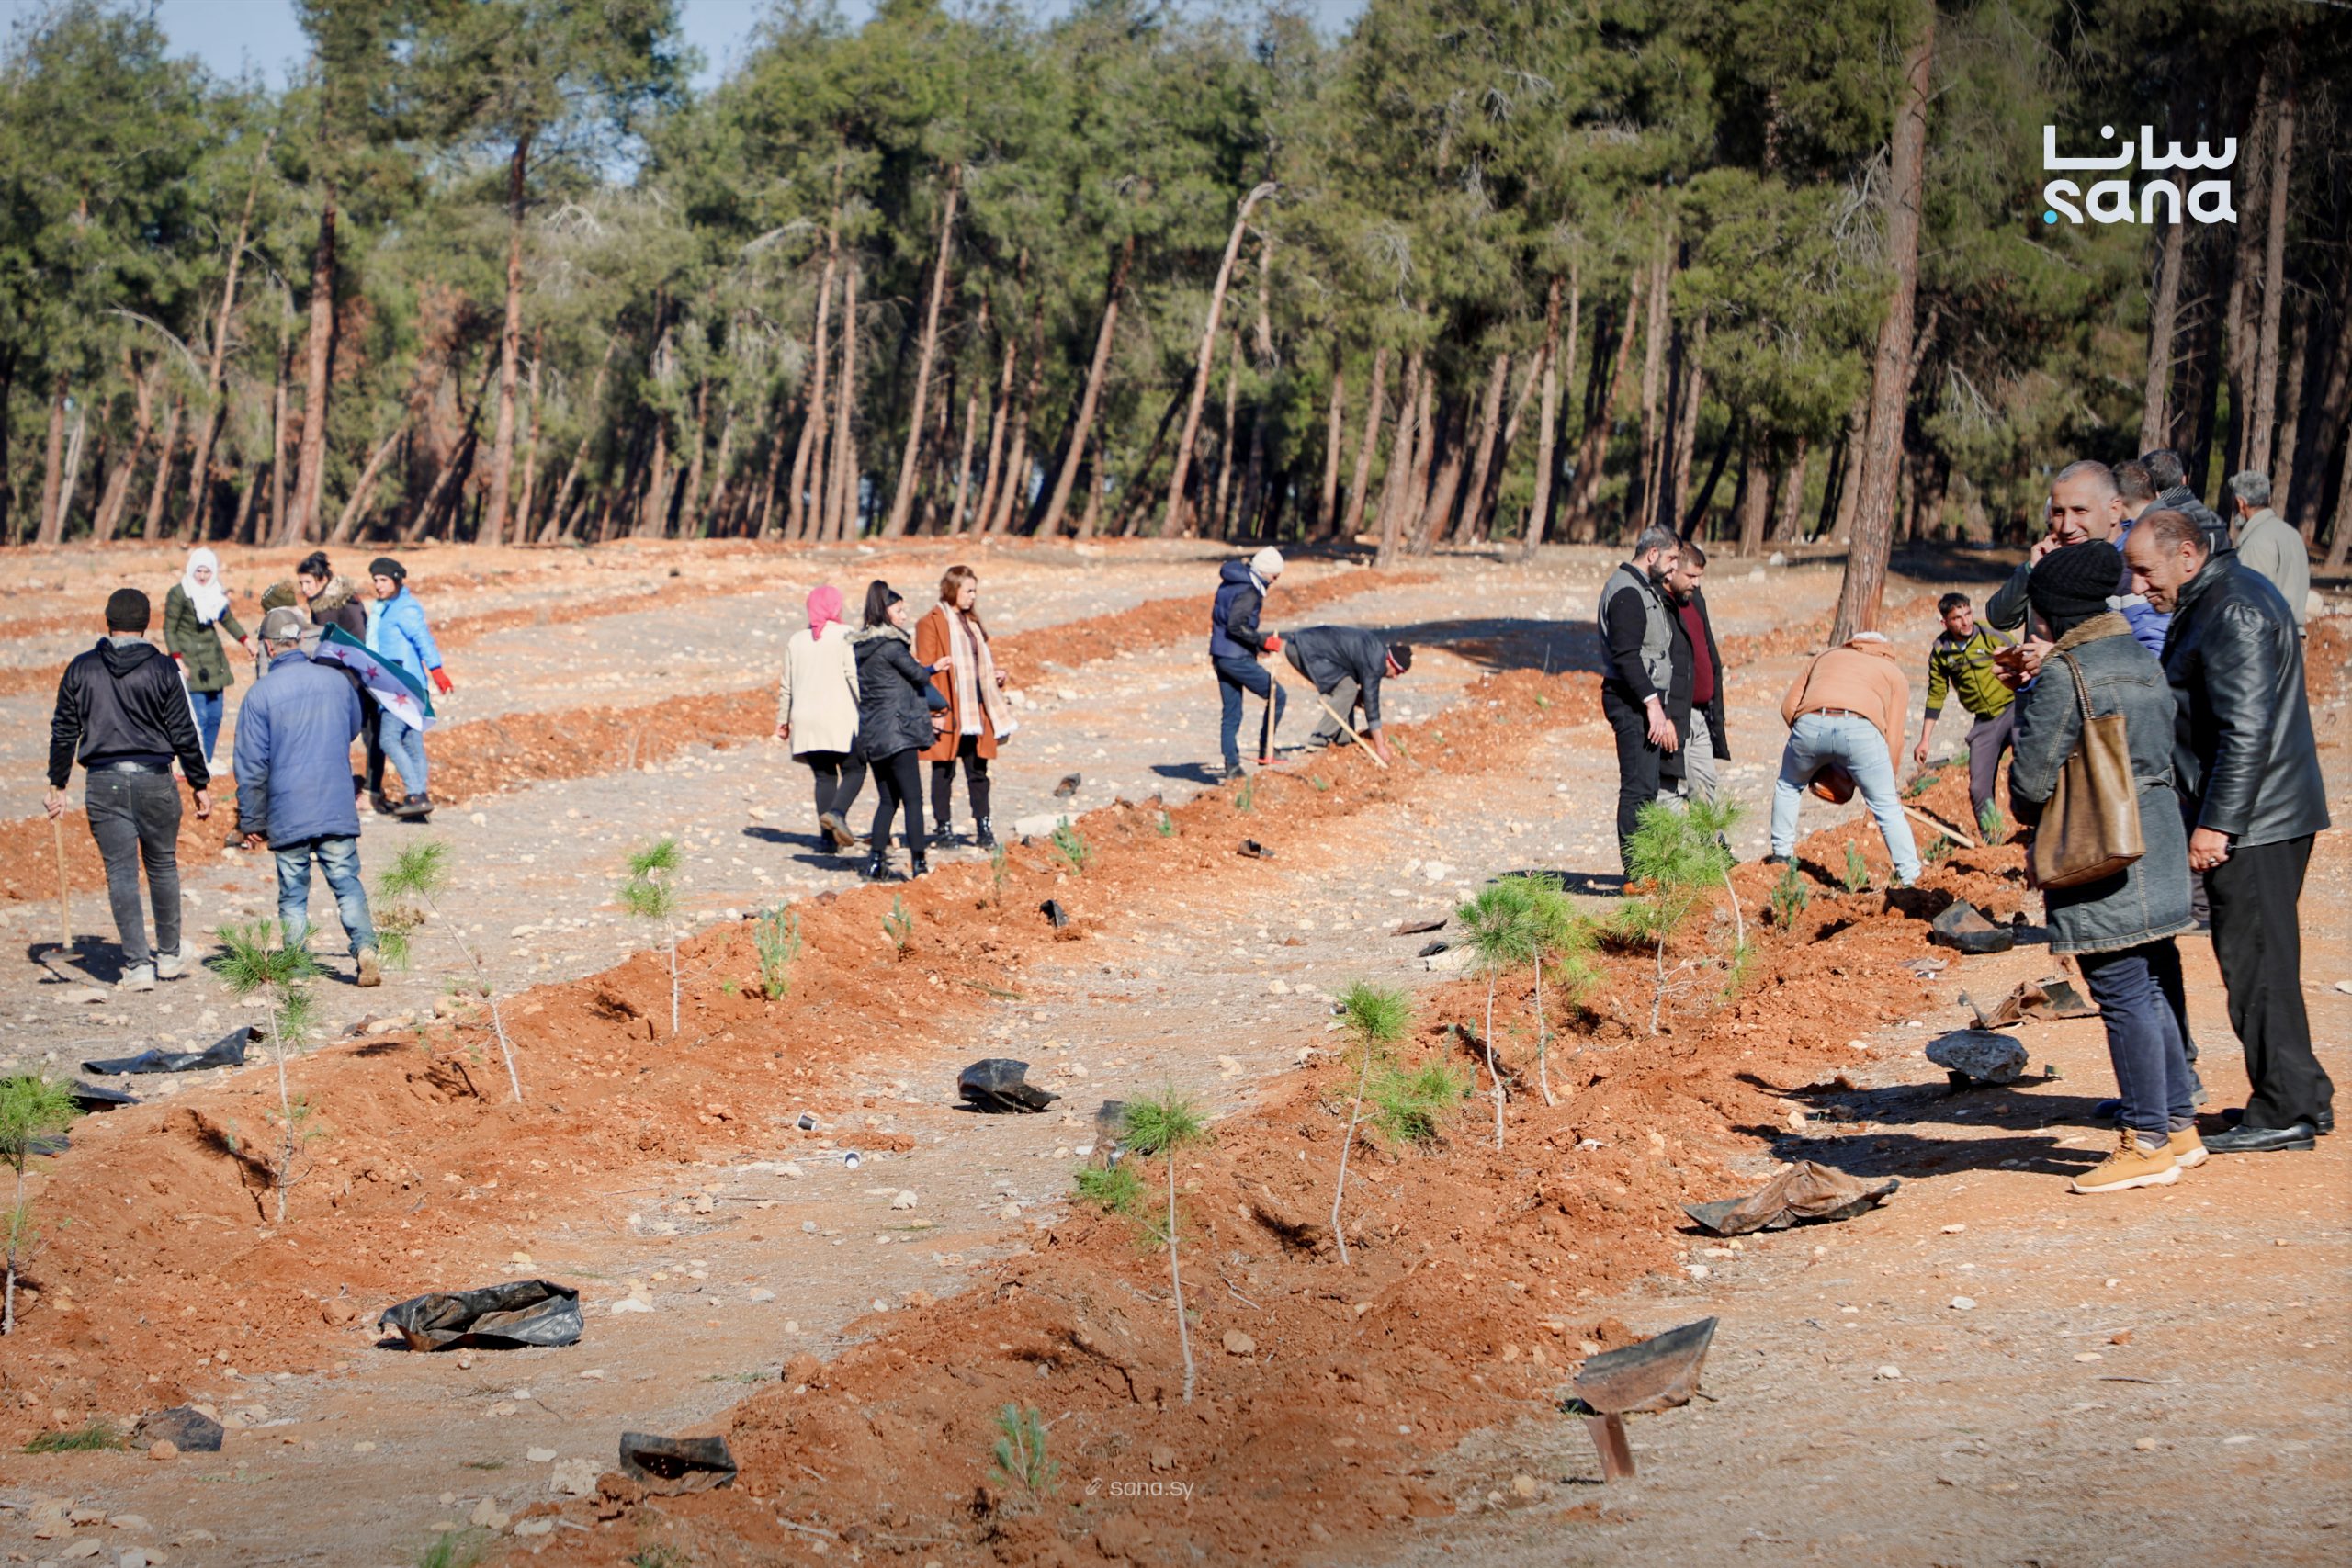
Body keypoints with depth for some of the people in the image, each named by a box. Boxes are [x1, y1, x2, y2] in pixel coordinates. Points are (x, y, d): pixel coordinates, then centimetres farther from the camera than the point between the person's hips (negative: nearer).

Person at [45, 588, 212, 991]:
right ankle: (169, 956, 23)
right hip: (154, 779, -1)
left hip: (104, 783, 1)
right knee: (162, 866, 14)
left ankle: (137, 965, -3)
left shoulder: (82, 670, 2)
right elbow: (184, 734, -2)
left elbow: (63, 732, 6)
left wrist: (57, 785, 14)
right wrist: (201, 785, 6)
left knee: (121, 872, 2)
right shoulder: (161, 670, -3)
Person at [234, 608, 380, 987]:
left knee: (293, 892, 8)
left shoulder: (261, 693, -7)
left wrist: (251, 821, 4)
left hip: (287, 813, -2)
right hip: (338, 807, 2)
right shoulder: (337, 680, 2)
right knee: (347, 883, 4)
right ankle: (364, 946, -14)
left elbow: (251, 764, -4)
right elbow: (353, 730, 22)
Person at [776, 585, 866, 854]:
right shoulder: (844, 635, -3)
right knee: (854, 770, 2)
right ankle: (836, 812, -23)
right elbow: (853, 675, -11)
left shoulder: (796, 641, 12)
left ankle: (830, 835, 3)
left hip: (806, 720, 5)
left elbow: (786, 687, 15)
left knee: (824, 776, 9)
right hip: (840, 719, -5)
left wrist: (782, 720, 23)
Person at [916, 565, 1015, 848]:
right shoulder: (931, 622, -7)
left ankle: (984, 828, 10)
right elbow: (925, 669, -10)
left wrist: (996, 675, 6)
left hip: (975, 709, 7)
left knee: (978, 770, 7)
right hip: (948, 709, -7)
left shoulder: (970, 621, 18)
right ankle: (942, 827, 8)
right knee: (944, 771, 1)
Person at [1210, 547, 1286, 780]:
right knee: (1277, 697, 3)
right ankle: (1266, 751, 4)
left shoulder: (1229, 583, 13)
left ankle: (1231, 765, 12)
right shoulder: (1249, 592, -16)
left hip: (1220, 654, 9)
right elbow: (1236, 626, -25)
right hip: (1238, 658, -9)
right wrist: (1264, 641, -19)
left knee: (1230, 712, 12)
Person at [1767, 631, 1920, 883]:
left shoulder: (1825, 657, 38)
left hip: (1810, 723, 2)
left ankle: (1781, 856, 34)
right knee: (1887, 807, 11)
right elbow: (1893, 738, 19)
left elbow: (1788, 706, 25)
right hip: (1860, 729, -2)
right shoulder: (1894, 674, 30)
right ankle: (1911, 877, 7)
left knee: (1788, 786, 30)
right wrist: (1886, 782, 29)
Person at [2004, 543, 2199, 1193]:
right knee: (2153, 989, 15)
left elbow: (2032, 778, -13)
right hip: (2158, 841, 9)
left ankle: (2148, 1145, 1)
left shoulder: (2064, 676, -16)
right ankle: (2180, 1127, 21)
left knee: (2124, 996, -3)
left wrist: (2032, 816, 8)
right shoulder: (2143, 660, 10)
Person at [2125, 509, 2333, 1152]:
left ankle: (2287, 1110, -2)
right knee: (2257, 956, 13)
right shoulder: (2210, 603, 16)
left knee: (2255, 959, -6)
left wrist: (2215, 823, -24)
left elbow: (2246, 729, -23)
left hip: (2253, 821, -11)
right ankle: (2300, 1099, 19)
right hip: (2260, 816, 11)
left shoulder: (2232, 611, -17)